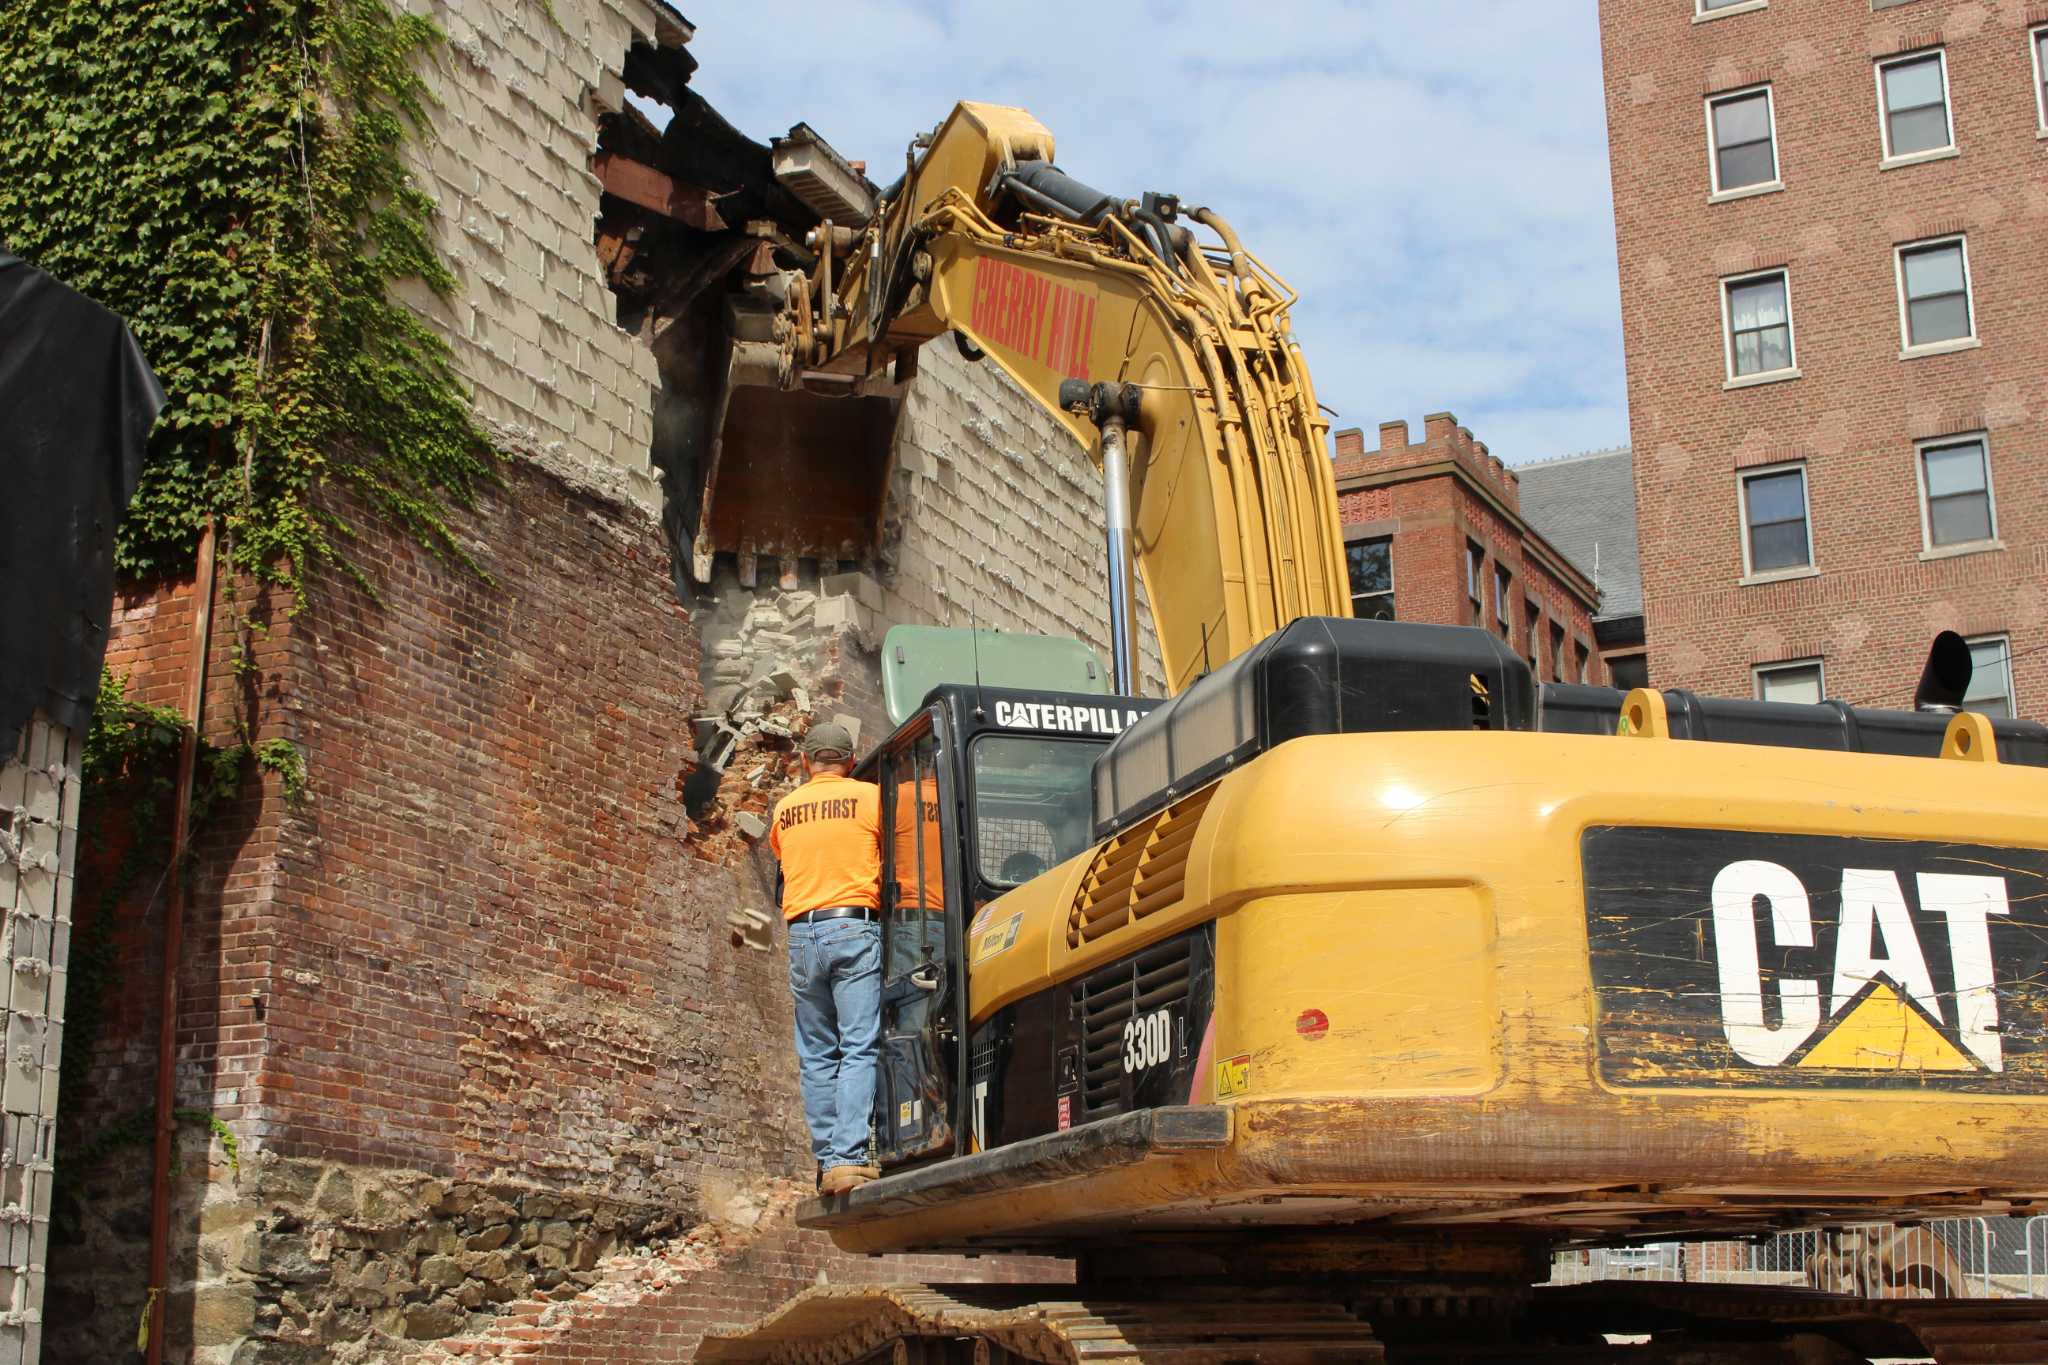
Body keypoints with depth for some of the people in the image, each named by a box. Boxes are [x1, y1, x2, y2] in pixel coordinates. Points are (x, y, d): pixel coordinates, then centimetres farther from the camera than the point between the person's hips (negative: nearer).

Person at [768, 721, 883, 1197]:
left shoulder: (784, 809, 14)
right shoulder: (869, 797, 3)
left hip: (802, 934, 4)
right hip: (855, 926, -4)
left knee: (817, 1055, 9)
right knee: (859, 1049, -7)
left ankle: (827, 1161, 6)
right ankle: (848, 1159, -17)